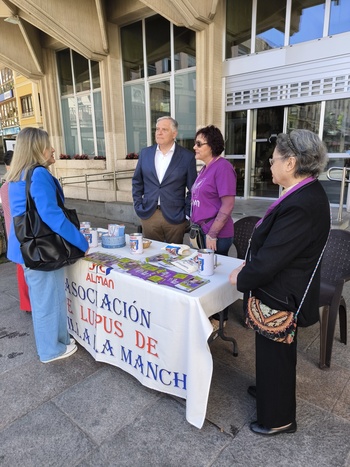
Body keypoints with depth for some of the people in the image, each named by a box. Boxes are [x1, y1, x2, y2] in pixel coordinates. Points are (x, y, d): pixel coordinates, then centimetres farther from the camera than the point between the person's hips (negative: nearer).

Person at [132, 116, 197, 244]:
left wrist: (187, 214, -4)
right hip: (149, 215, 3)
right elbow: (137, 182, 13)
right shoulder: (145, 153, 6)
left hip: (175, 217, -2)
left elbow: (193, 190, -1)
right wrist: (138, 206, 5)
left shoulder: (187, 157, -3)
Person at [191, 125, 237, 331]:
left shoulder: (222, 167, -15)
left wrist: (212, 234, -21)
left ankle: (219, 318, 24)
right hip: (202, 232, 8)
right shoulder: (206, 168, 12)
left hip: (215, 235, -8)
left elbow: (228, 205, -20)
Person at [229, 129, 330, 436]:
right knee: (275, 351, 28)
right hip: (287, 291, 9)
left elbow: (269, 260, -27)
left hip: (280, 297, -9)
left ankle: (278, 419, 36)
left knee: (274, 353, 12)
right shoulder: (309, 192, 2)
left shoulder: (301, 206, -31)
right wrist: (248, 267, 5)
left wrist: (241, 278, -10)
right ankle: (270, 389, 53)